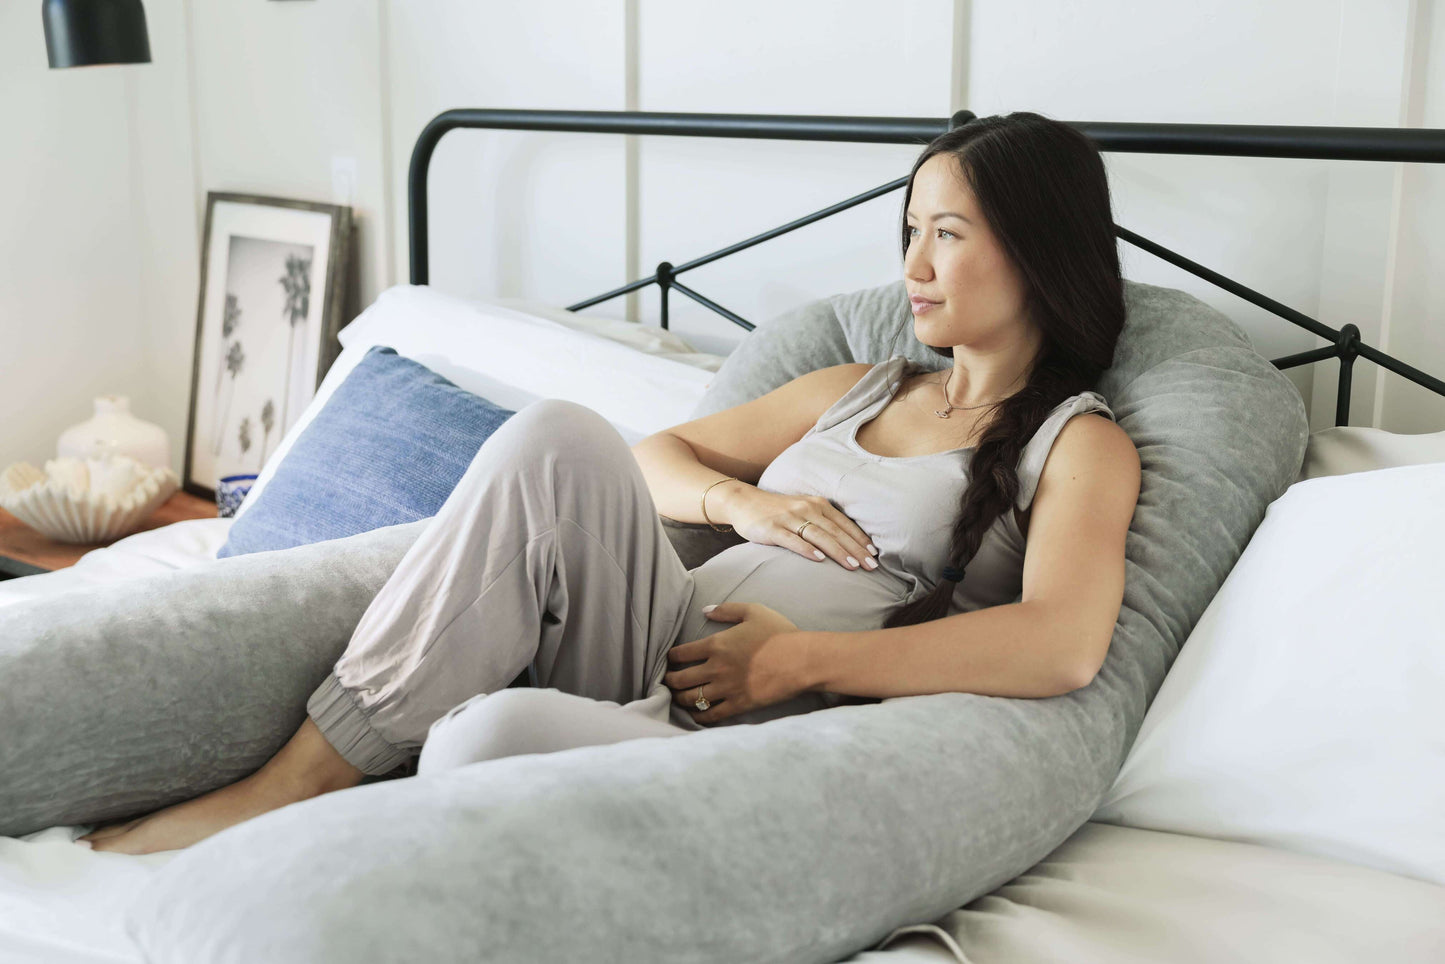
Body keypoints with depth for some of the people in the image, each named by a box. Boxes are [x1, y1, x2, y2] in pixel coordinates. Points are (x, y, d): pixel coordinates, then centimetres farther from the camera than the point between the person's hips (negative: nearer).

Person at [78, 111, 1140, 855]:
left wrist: (802, 658, -15)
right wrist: (737, 499, 4)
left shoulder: (1080, 442, 5)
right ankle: (298, 782, -20)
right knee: (556, 438, -22)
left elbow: (1063, 646, -15)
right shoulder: (862, 389, 24)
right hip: (656, 658, 6)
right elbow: (659, 452, 27)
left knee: (497, 736, -36)